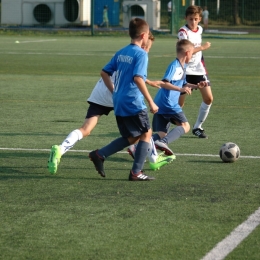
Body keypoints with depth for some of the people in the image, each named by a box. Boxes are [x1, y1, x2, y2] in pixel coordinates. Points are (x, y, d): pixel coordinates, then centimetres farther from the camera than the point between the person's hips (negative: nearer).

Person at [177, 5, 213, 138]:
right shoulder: (183, 31, -14)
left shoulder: (199, 29, 7)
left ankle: (197, 127, 9)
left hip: (199, 69, 6)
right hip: (185, 71, -6)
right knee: (179, 102, -6)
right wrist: (202, 47, -21)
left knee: (208, 98, -2)